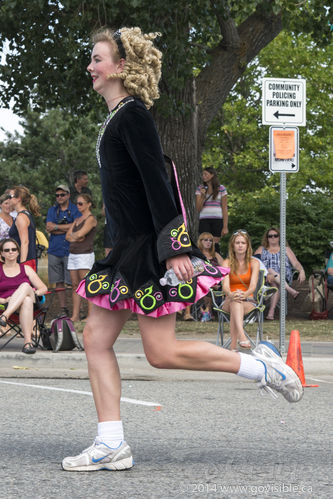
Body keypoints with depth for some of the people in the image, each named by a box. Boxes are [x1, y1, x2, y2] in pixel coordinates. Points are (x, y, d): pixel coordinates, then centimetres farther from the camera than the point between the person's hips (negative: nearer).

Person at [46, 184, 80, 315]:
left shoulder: (75, 209, 3)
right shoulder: (52, 210, 14)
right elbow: (49, 228, 1)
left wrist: (57, 227, -7)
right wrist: (67, 228, -7)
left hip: (70, 250, -4)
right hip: (54, 250, 4)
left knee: (73, 282, -9)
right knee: (59, 282, 6)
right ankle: (63, 309, 12)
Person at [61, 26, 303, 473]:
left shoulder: (134, 115, -13)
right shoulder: (118, 117, 15)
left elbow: (157, 181, -19)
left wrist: (174, 247, -24)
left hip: (151, 248, -10)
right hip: (130, 249, 10)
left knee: (162, 352, -7)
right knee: (96, 338, 4)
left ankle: (261, 366, 5)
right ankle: (111, 445, 4)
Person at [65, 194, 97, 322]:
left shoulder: (91, 219, -5)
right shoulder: (77, 220, 20)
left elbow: (80, 233, -16)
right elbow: (68, 236, 13)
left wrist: (73, 235, 4)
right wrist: (76, 237, -6)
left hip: (85, 255, -8)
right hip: (73, 254, 8)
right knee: (75, 285, 5)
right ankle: (75, 315, 5)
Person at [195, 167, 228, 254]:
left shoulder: (221, 189, 5)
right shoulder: (200, 189, 10)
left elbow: (224, 209, 2)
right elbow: (198, 209, 5)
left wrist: (225, 226, -5)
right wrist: (202, 196, -11)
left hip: (217, 220, -1)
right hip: (204, 220, 1)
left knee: (215, 244, -6)